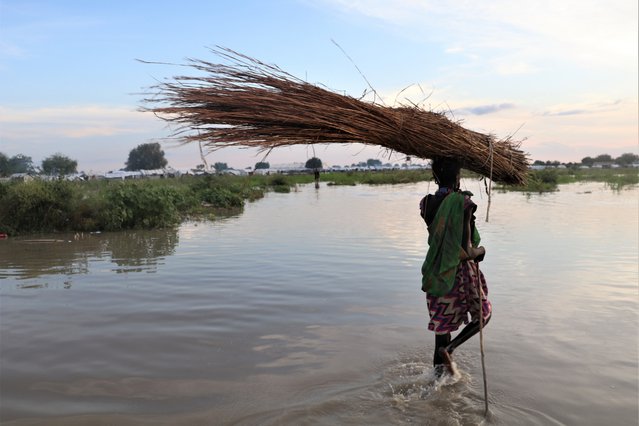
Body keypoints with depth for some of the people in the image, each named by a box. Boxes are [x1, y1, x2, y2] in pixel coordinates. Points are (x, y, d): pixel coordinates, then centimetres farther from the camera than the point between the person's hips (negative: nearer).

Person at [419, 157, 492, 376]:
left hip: (436, 272, 6)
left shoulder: (427, 203, -4)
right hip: (461, 270, -5)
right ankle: (449, 348, 2)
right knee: (483, 315, 19)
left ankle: (439, 367, 29)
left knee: (444, 319, 19)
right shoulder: (462, 203, -22)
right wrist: (479, 251, -2)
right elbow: (466, 250, -24)